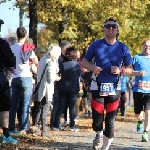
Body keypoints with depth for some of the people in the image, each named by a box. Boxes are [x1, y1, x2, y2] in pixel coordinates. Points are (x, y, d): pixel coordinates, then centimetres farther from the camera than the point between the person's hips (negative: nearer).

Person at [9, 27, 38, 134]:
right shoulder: (28, 48, -6)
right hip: (26, 78, -4)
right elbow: (36, 62, 0)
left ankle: (11, 128, 6)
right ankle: (23, 128, -2)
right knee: (26, 104, 1)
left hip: (15, 78, 4)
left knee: (14, 104, 7)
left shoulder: (12, 48, 3)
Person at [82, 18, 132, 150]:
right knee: (97, 121, 0)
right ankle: (98, 135, 35)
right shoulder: (96, 45, 2)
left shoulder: (123, 48, 3)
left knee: (110, 122, 1)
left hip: (114, 89, 0)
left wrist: (120, 70, -15)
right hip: (98, 87, 0)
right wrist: (92, 68, -12)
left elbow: (130, 69, 7)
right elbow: (85, 61, 10)